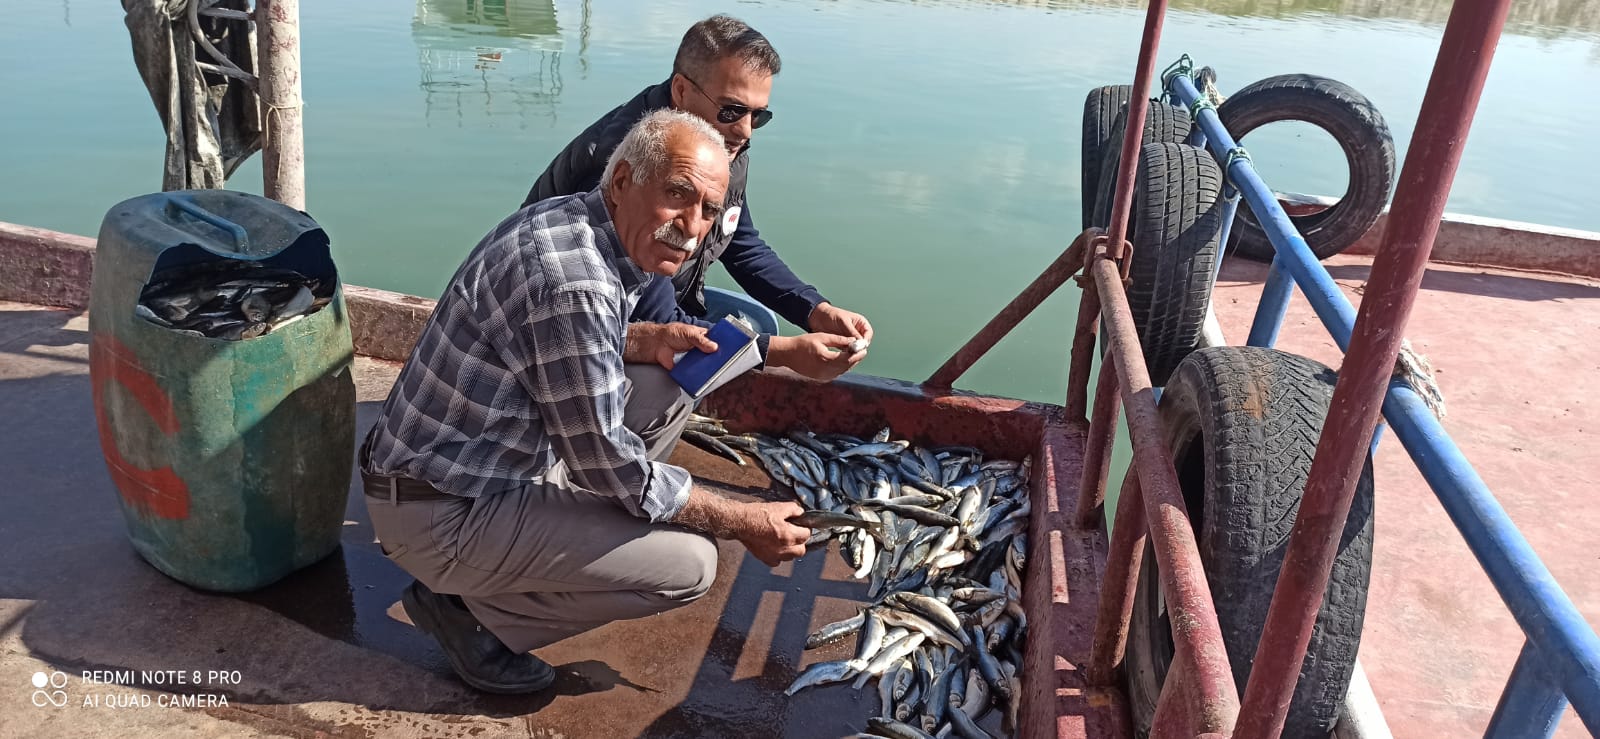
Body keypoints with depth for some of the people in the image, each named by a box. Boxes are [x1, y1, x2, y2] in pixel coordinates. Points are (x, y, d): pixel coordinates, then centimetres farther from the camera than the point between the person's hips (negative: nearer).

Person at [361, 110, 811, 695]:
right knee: (689, 563, -13)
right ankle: (470, 609, 2)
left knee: (665, 393, 9)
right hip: (441, 514, -9)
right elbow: (612, 468, -23)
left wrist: (650, 341, 1)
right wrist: (744, 524, -11)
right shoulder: (573, 282, -29)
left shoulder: (571, 220, 1)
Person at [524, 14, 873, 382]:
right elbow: (657, 324, -29)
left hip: (665, 304, 8)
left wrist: (818, 311, -10)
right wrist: (784, 352, -33)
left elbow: (745, 249, 5)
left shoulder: (727, 147, -8)